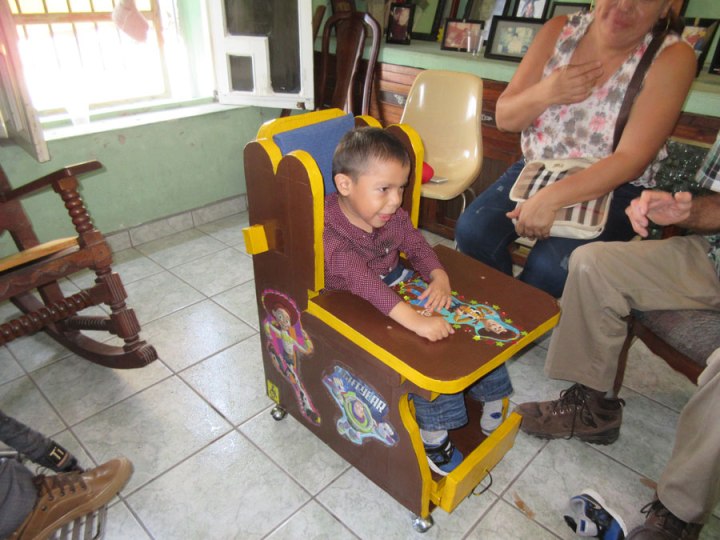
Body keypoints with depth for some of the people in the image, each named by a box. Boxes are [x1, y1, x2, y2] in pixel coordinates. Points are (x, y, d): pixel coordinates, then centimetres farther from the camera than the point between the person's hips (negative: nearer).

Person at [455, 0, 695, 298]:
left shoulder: (672, 58, -11)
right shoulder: (559, 30, -1)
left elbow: (632, 159, -19)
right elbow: (504, 118, 0)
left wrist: (551, 198, -30)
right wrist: (545, 93, -22)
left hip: (611, 189, -3)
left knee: (550, 266, -28)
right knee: (472, 231, -20)